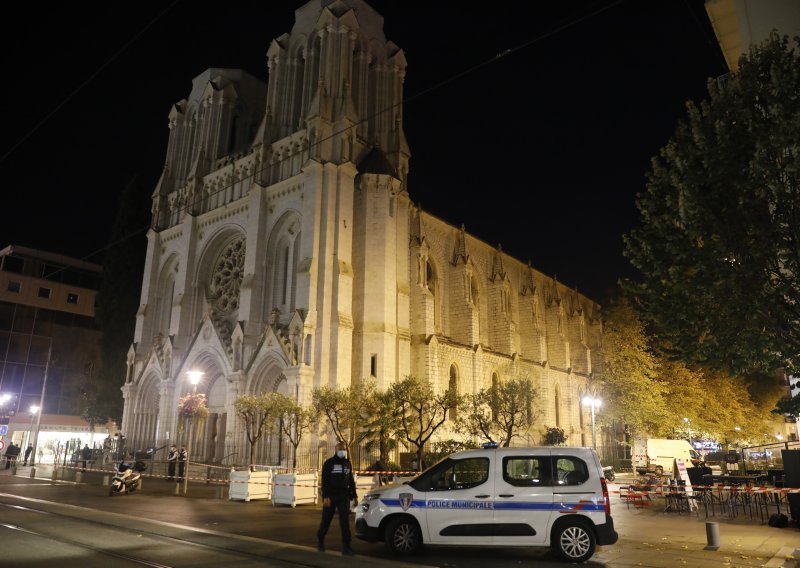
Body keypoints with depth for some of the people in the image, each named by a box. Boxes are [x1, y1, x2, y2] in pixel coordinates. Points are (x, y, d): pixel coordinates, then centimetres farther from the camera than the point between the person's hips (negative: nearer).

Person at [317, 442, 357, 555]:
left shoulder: (348, 463, 12)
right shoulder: (329, 463, -4)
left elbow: (351, 480, 17)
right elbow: (324, 481, -10)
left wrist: (353, 495, 13)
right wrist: (325, 496, -18)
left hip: (344, 496, 3)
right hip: (331, 496, -3)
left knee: (345, 521, -5)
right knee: (326, 520, 6)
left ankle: (346, 546, -4)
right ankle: (320, 541, 28)